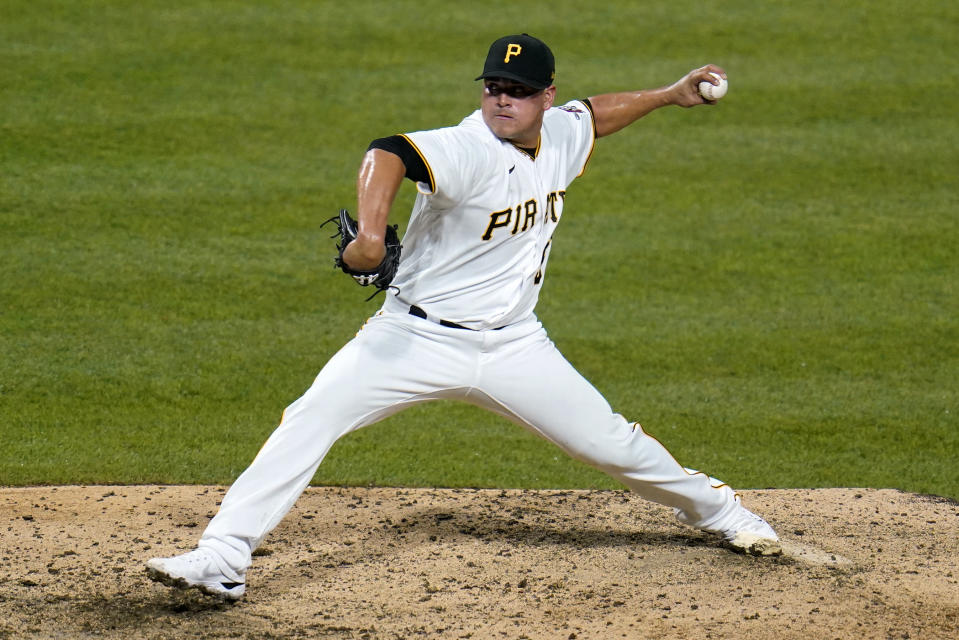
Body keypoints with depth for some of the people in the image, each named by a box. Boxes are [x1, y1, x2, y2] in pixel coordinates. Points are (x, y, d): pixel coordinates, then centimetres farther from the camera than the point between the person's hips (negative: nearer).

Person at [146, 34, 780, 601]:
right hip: (417, 338, -5)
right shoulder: (467, 150, -23)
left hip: (513, 345, 5)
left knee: (612, 442, 7)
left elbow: (597, 112, 25)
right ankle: (221, 560, -20)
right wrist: (371, 231, -59)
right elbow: (389, 154, -43)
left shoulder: (560, 135, 0)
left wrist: (670, 94, 25)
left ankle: (715, 507, 35)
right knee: (308, 421, -19)